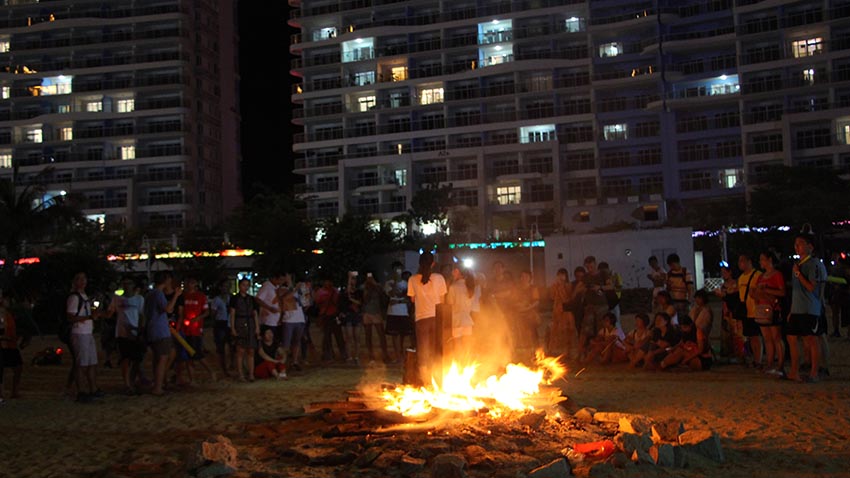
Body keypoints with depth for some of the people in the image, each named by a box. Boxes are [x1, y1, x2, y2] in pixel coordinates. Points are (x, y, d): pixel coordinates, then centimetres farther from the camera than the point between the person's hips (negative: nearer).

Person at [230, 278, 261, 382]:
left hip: (250, 325, 4)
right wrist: (233, 328, -9)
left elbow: (255, 314, 14)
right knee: (240, 351, -6)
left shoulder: (251, 299, 14)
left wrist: (257, 327, 6)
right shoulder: (235, 298, 3)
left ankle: (251, 374, 3)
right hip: (239, 325, -4)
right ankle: (240, 375, -3)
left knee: (251, 351, 1)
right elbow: (232, 314, -1)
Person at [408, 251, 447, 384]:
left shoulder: (413, 280, -3)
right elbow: (442, 299, 5)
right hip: (436, 317, 1)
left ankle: (424, 377, 3)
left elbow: (413, 299, 9)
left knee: (422, 349, 5)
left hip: (421, 317, -1)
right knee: (435, 349, 9)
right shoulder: (439, 278, -2)